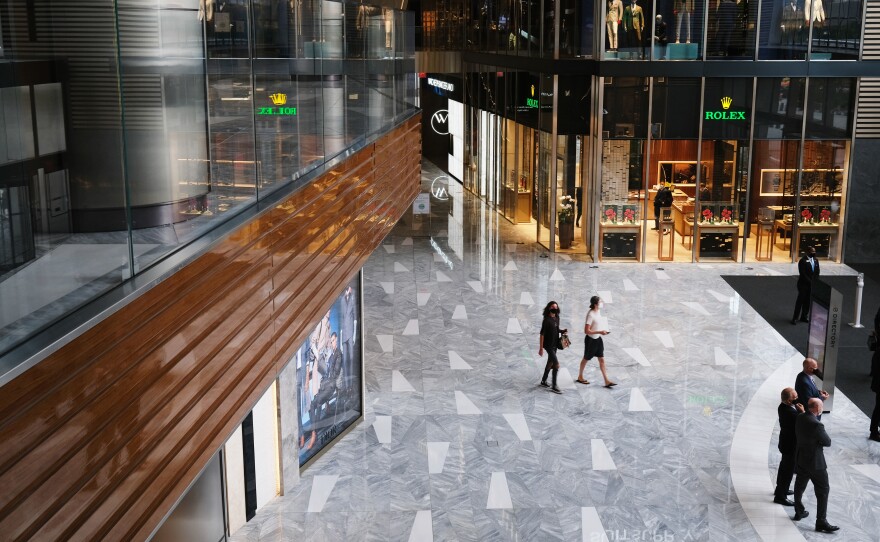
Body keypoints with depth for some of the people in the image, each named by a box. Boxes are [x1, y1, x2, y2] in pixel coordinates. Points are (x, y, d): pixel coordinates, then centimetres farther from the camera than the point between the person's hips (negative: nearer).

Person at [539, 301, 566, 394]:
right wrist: (541, 348, -19)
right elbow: (542, 334, -18)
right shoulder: (547, 320, -18)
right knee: (556, 365, -10)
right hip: (548, 345, -8)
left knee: (550, 363, 17)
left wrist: (562, 331, -3)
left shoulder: (556, 318, 4)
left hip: (554, 344, 8)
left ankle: (543, 381, 33)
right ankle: (554, 386, -3)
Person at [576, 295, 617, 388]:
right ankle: (580, 377, 32)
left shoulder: (598, 311, 0)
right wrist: (600, 332, -27)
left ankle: (606, 381, 5)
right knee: (586, 359, 12)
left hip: (598, 339, 7)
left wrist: (603, 331, 5)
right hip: (590, 340, -7)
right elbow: (586, 331, -27)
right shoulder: (590, 315, -25)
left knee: (602, 359, 5)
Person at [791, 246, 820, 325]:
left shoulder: (816, 260, 8)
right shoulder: (803, 261, -13)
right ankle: (795, 318, 4)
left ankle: (804, 317, 20)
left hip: (812, 285, 6)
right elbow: (803, 274, -18)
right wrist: (810, 282, -17)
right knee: (800, 301, -2)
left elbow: (817, 272, 12)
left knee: (808, 301, 10)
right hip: (803, 285, -6)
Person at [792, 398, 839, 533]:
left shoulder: (800, 418, -4)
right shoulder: (816, 424, -29)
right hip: (815, 462, -8)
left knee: (800, 486, 21)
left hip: (801, 460, 8)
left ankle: (799, 512, 37)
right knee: (823, 491, 2)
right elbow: (827, 442, -16)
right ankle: (821, 522, 5)